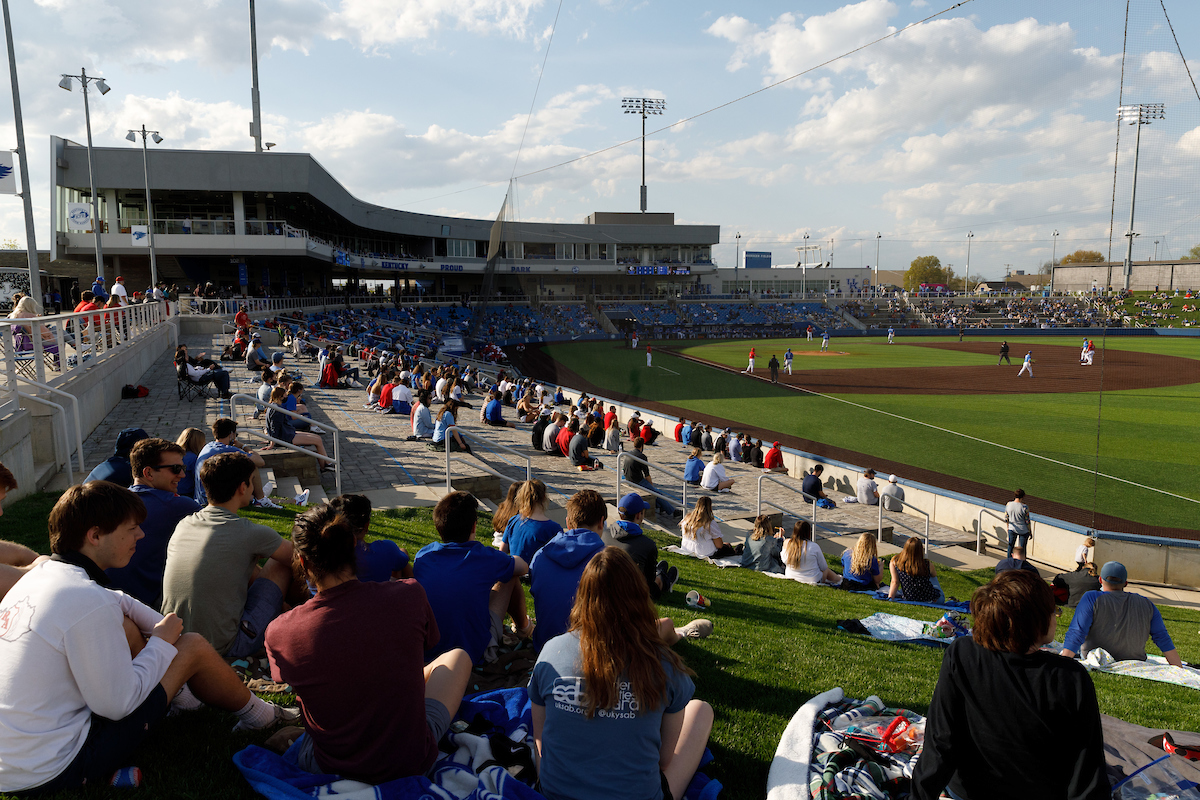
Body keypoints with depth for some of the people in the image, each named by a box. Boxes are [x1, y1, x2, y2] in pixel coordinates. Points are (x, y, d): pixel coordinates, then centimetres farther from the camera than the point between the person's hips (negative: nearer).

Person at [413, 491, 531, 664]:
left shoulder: (422, 556, -7)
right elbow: (523, 567, 4)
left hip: (427, 654, 4)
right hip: (474, 654, -3)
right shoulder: (483, 557, -16)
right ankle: (523, 627, 40)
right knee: (510, 577, 12)